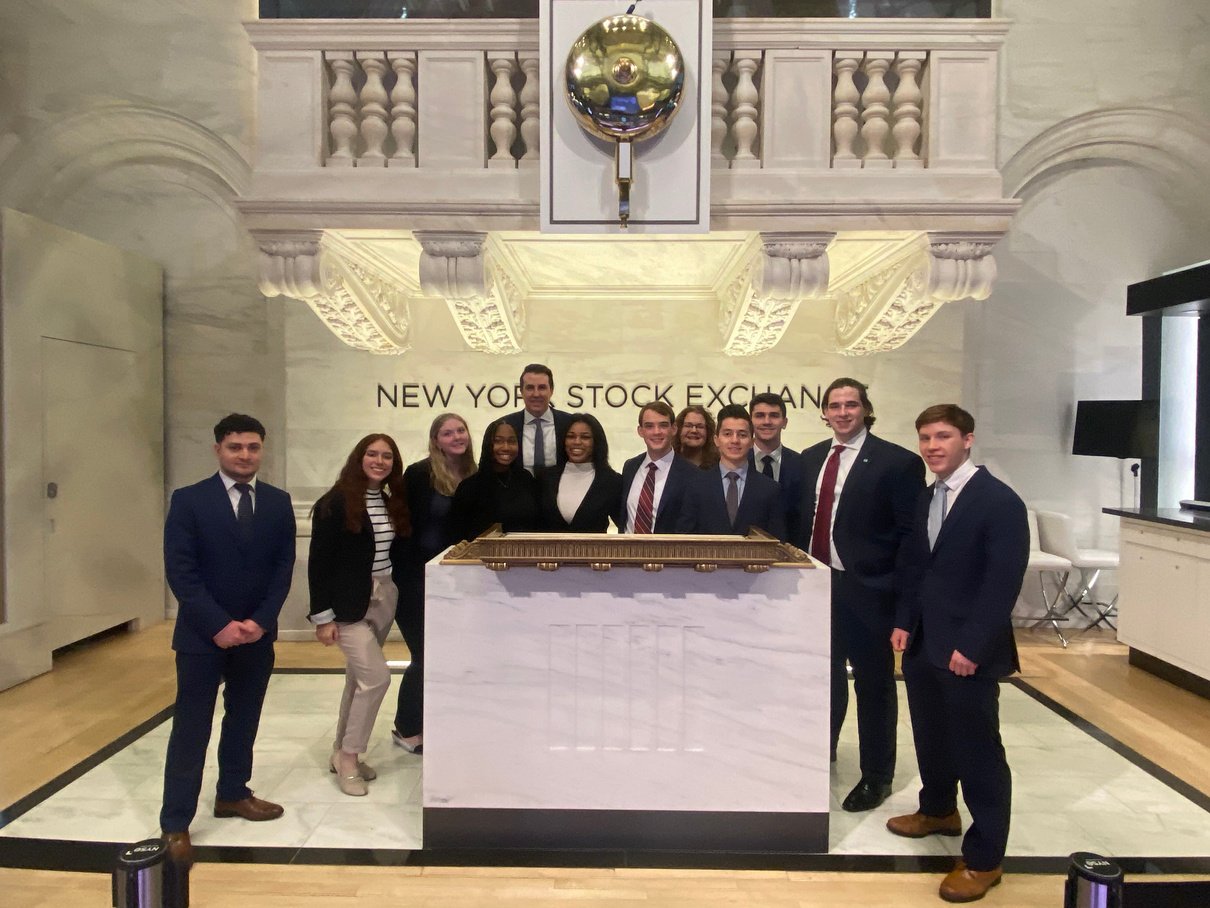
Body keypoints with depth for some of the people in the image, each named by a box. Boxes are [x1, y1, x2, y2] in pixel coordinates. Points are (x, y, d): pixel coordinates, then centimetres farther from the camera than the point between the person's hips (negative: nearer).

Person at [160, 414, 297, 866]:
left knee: (244, 720, 15)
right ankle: (175, 824, 12)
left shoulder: (278, 502, 4)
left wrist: (260, 620, -10)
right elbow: (180, 571, -11)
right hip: (202, 635, -4)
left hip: (258, 633, 4)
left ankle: (232, 794, 33)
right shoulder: (189, 500, -7)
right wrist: (219, 625, -17)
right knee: (191, 728, 2)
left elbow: (284, 566, 2)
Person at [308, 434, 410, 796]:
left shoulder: (394, 503, 8)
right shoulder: (336, 503, -11)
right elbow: (319, 562, -13)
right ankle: (348, 757, 6)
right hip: (349, 602, -7)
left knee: (360, 678, 14)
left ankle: (342, 752, 28)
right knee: (376, 676, -11)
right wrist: (323, 616, -15)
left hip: (384, 599, 7)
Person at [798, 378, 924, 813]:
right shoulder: (810, 458, 8)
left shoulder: (898, 462, -10)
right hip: (816, 584, 5)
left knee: (873, 683, 10)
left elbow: (910, 535, -11)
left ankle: (876, 776, 27)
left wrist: (900, 593, -15)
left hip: (866, 590, -5)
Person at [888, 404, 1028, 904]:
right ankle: (938, 810, 43)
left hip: (967, 652, -7)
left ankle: (984, 858, 18)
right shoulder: (926, 499, 11)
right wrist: (904, 622, 7)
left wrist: (971, 647, -20)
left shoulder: (999, 501, -13)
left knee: (978, 751, 3)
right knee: (930, 736, 20)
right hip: (922, 643, 7)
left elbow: (1003, 581, -18)